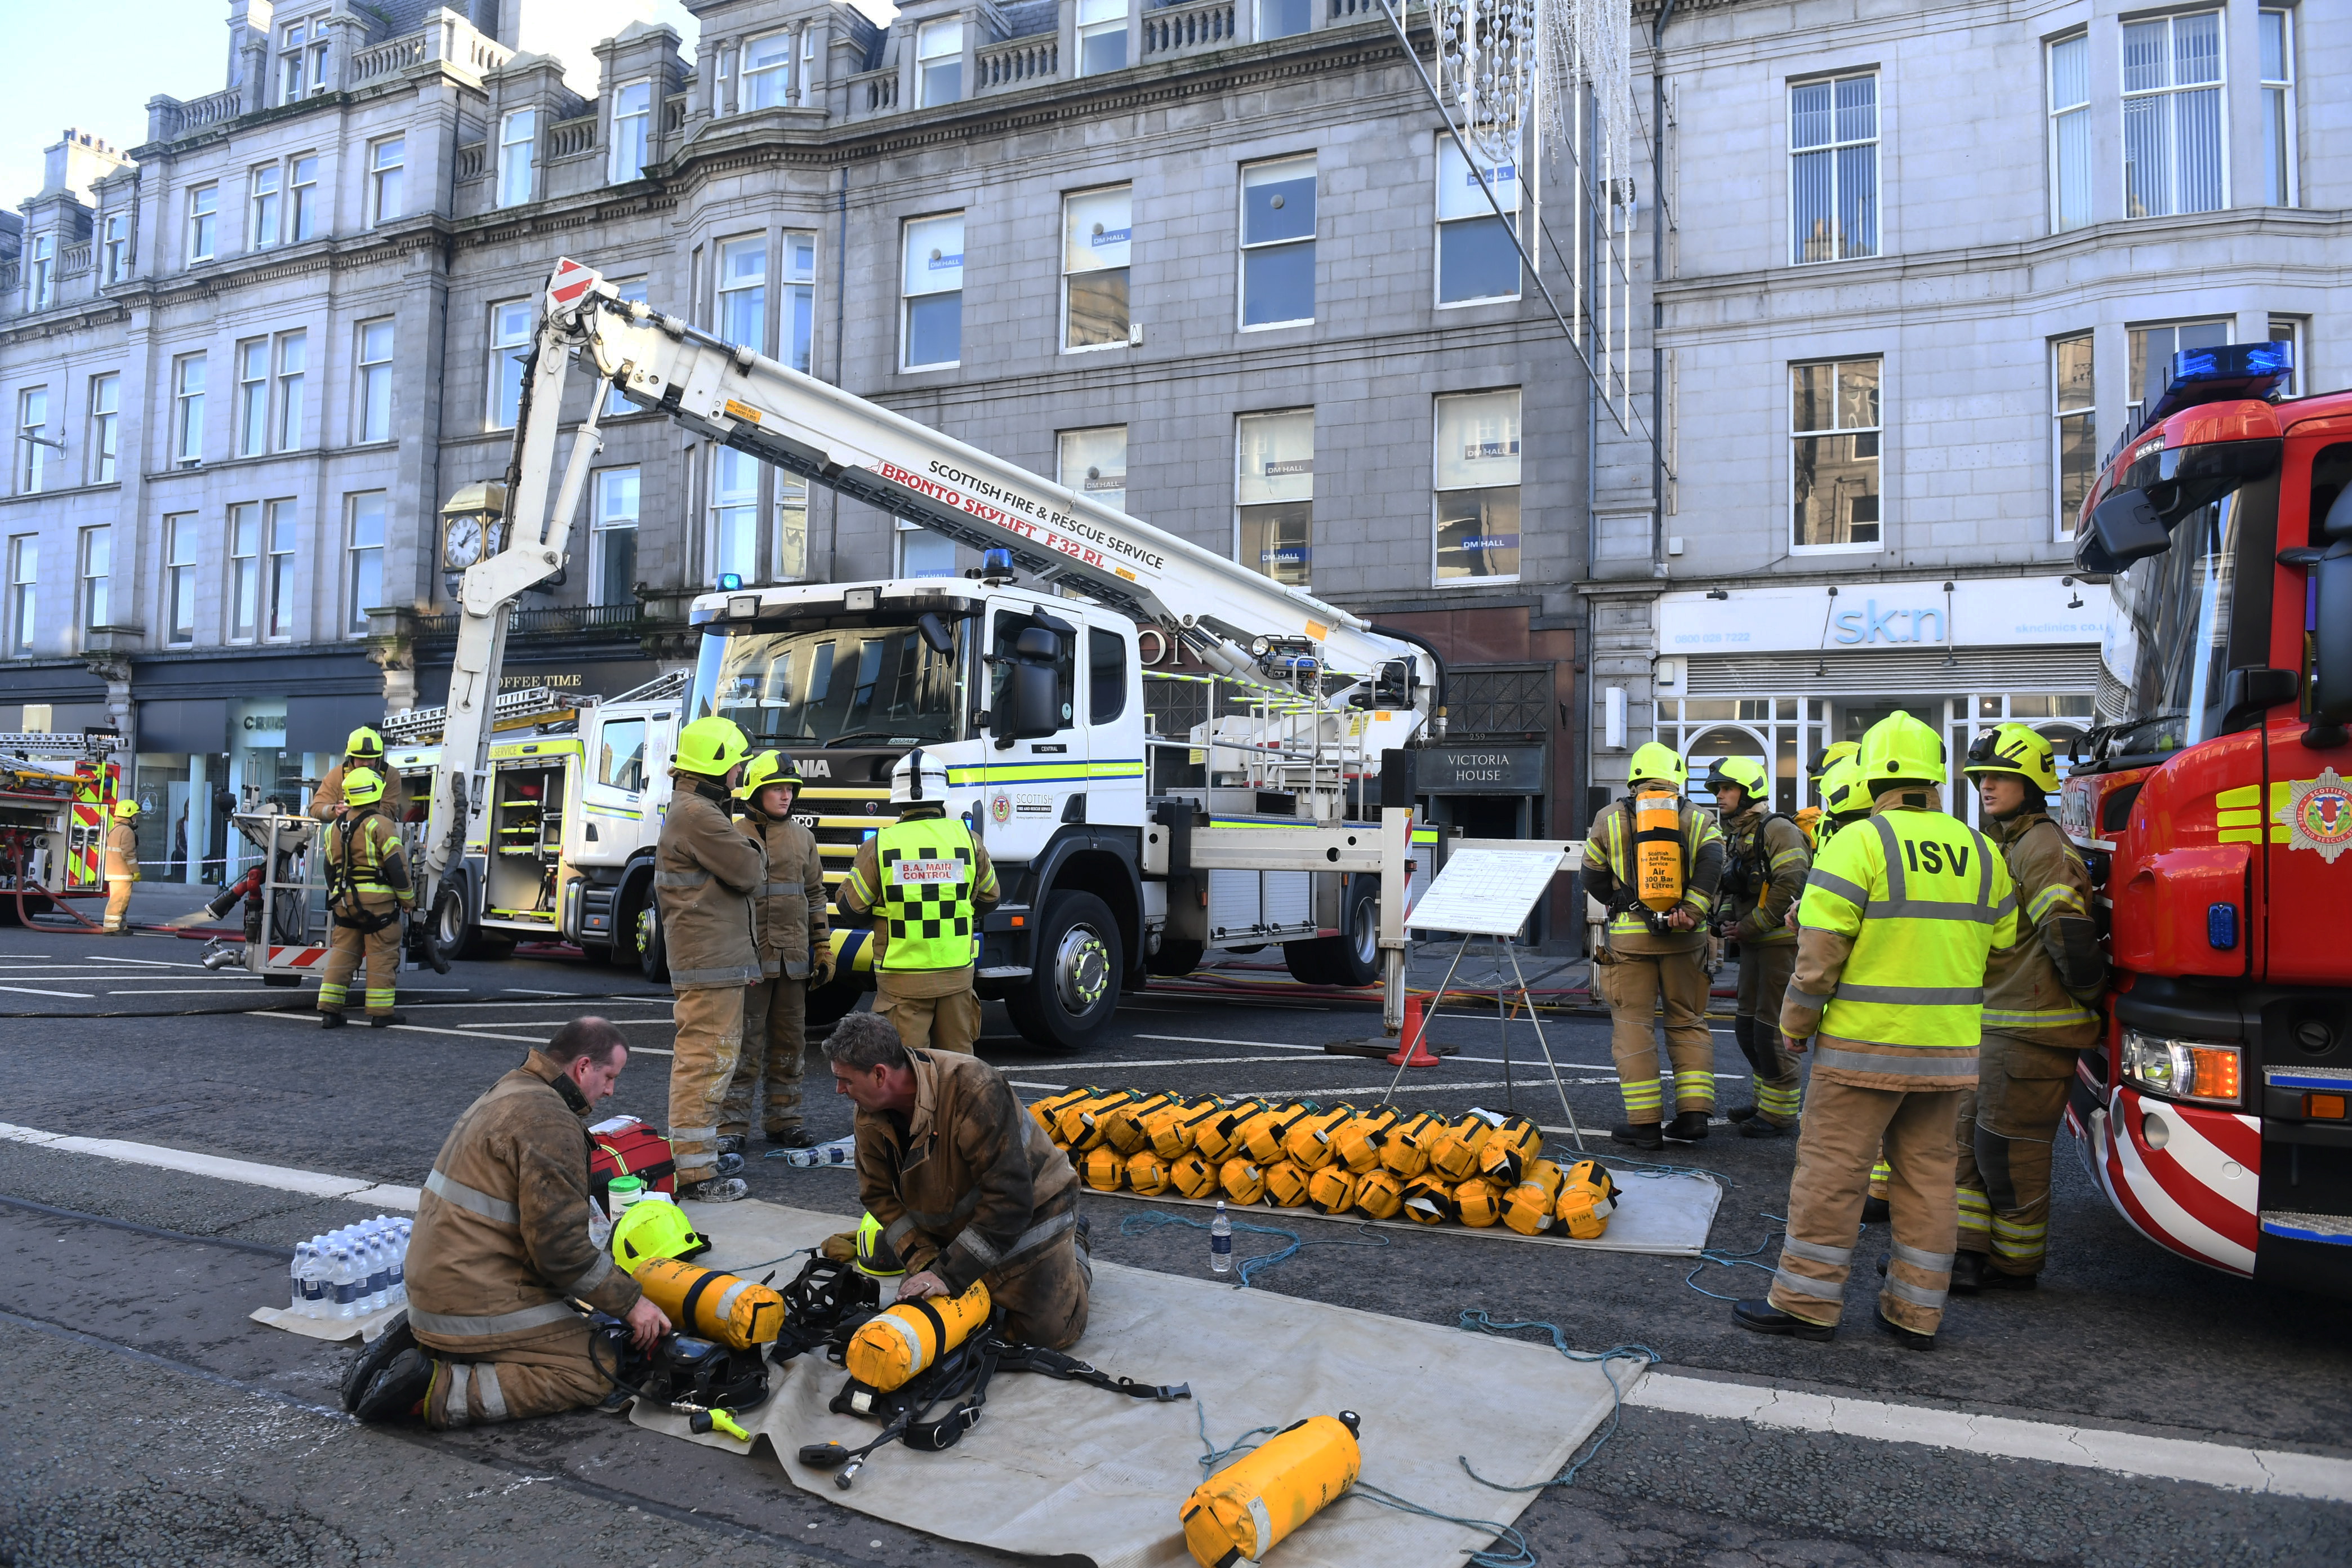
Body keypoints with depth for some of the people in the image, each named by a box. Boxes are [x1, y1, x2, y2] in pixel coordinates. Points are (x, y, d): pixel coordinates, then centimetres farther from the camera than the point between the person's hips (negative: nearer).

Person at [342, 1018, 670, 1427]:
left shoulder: (505, 1094, 15)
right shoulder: (549, 1121, -18)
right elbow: (559, 1246, -21)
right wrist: (630, 1303, -10)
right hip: (480, 1305, -10)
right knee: (595, 1377, -8)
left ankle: (417, 1344, 10)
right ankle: (436, 1390, -13)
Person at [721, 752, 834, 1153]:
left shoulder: (803, 838, 14)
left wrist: (823, 949, 13)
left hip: (794, 960, 5)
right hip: (749, 958, -5)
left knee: (789, 1043, 11)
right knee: (746, 1044, -3)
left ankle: (783, 1119, 21)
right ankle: (732, 1125, 4)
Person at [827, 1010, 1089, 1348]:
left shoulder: (974, 1090, -36)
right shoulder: (869, 1116, -12)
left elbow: (1008, 1198, -35)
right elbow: (880, 1195, -3)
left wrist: (950, 1274, -33)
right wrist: (924, 1264, -17)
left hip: (1029, 1208, -6)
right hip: (950, 1225, 6)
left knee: (1050, 1332, -8)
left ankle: (1072, 1248, 21)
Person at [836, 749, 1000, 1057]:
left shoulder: (879, 847, -9)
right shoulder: (968, 840, -2)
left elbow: (851, 904, -1)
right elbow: (989, 898, 10)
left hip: (902, 978, -2)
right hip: (957, 973, 2)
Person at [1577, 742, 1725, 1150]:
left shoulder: (1609, 820, 6)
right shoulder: (1699, 820, 6)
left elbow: (1593, 878, 8)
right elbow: (1711, 864, -12)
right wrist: (1691, 912, -17)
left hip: (1629, 936, -1)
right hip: (1685, 938, 1)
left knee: (1634, 1026, 4)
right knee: (1689, 1024, 14)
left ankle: (1645, 1122, 4)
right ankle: (1694, 1113, 9)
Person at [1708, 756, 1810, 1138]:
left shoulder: (1777, 830, -13)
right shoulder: (1734, 835, 16)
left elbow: (1790, 885, -22)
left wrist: (1749, 927, -18)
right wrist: (1727, 922, 3)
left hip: (1780, 940, -9)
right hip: (1753, 943, 9)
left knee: (1771, 1027, -5)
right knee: (1747, 1026, 14)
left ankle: (1780, 1112, 5)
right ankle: (1768, 1096, 28)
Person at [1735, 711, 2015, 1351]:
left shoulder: (1860, 843, -12)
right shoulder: (1980, 852, 7)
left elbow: (1820, 950, -15)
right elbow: (2000, 949, 14)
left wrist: (1797, 1024, -3)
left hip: (1866, 1043, -6)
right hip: (1949, 1050, 6)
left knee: (1832, 1170, 2)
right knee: (1928, 1173, 13)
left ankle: (1806, 1300, 9)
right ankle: (1917, 1311, 21)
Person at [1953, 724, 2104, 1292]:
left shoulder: (2041, 845, -16)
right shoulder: (2003, 844, 17)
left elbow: (2069, 934, -23)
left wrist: (2089, 999, -14)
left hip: (2031, 1028, -10)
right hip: (1995, 1021, 10)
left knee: (2008, 1149, -1)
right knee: (1968, 1136, 13)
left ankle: (2015, 1264, 13)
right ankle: (1968, 1253, 19)